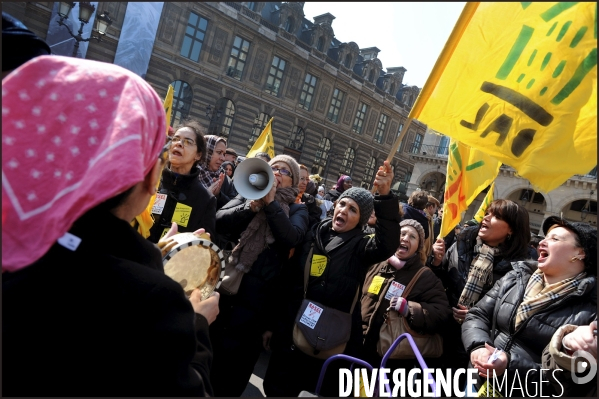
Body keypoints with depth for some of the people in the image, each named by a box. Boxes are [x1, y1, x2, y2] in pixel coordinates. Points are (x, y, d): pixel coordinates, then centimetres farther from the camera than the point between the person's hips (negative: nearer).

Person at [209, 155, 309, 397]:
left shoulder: (297, 210, 5)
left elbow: (292, 237, -15)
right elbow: (219, 220, -4)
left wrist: (270, 202, -16)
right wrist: (253, 205, -15)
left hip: (255, 293, -2)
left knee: (235, 354, 9)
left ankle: (224, 391, 30)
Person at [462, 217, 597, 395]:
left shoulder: (591, 310, -14)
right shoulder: (515, 278, 1)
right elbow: (477, 316, 1)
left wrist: (512, 366, -25)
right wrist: (478, 347, -18)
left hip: (527, 392, -4)